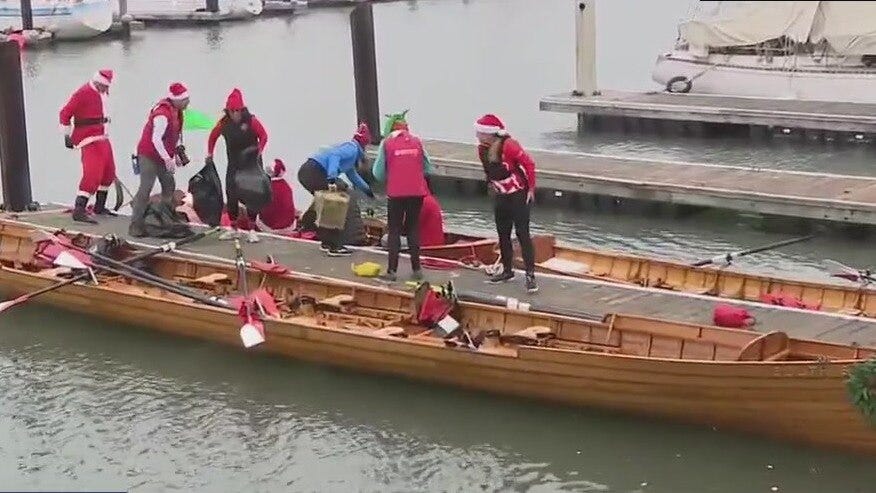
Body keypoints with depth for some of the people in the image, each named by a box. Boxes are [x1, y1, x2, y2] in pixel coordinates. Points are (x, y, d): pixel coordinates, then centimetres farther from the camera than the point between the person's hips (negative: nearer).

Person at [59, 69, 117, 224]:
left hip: (103, 138, 9)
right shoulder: (83, 93, -15)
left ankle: (100, 207, 32)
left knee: (109, 172, 17)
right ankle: (79, 211, -21)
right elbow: (65, 114, -13)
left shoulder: (103, 93, 11)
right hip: (89, 140, -9)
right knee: (93, 174, -18)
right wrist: (67, 135, -8)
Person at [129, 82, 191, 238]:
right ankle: (136, 225, -9)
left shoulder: (176, 111, 4)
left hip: (163, 156, 10)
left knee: (169, 186, 14)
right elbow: (156, 139, -30)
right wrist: (167, 159, -30)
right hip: (149, 155, -10)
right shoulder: (162, 114, -26)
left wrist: (177, 153, 14)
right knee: (146, 189, -11)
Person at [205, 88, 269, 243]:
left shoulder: (251, 120, -15)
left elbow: (263, 136, -7)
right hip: (234, 164, 3)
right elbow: (213, 137, 10)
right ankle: (234, 229, 18)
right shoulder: (224, 123, -5)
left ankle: (251, 231, 7)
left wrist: (258, 152, -18)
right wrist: (210, 154, 9)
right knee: (231, 195, 5)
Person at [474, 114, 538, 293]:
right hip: (500, 196, 8)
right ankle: (507, 270, 27)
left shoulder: (509, 146, -22)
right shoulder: (482, 150, 0)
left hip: (518, 195, -8)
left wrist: (531, 189, -14)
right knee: (503, 234, 13)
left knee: (522, 234, -10)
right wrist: (493, 186, 15)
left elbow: (529, 163, -17)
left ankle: (530, 275, -9)